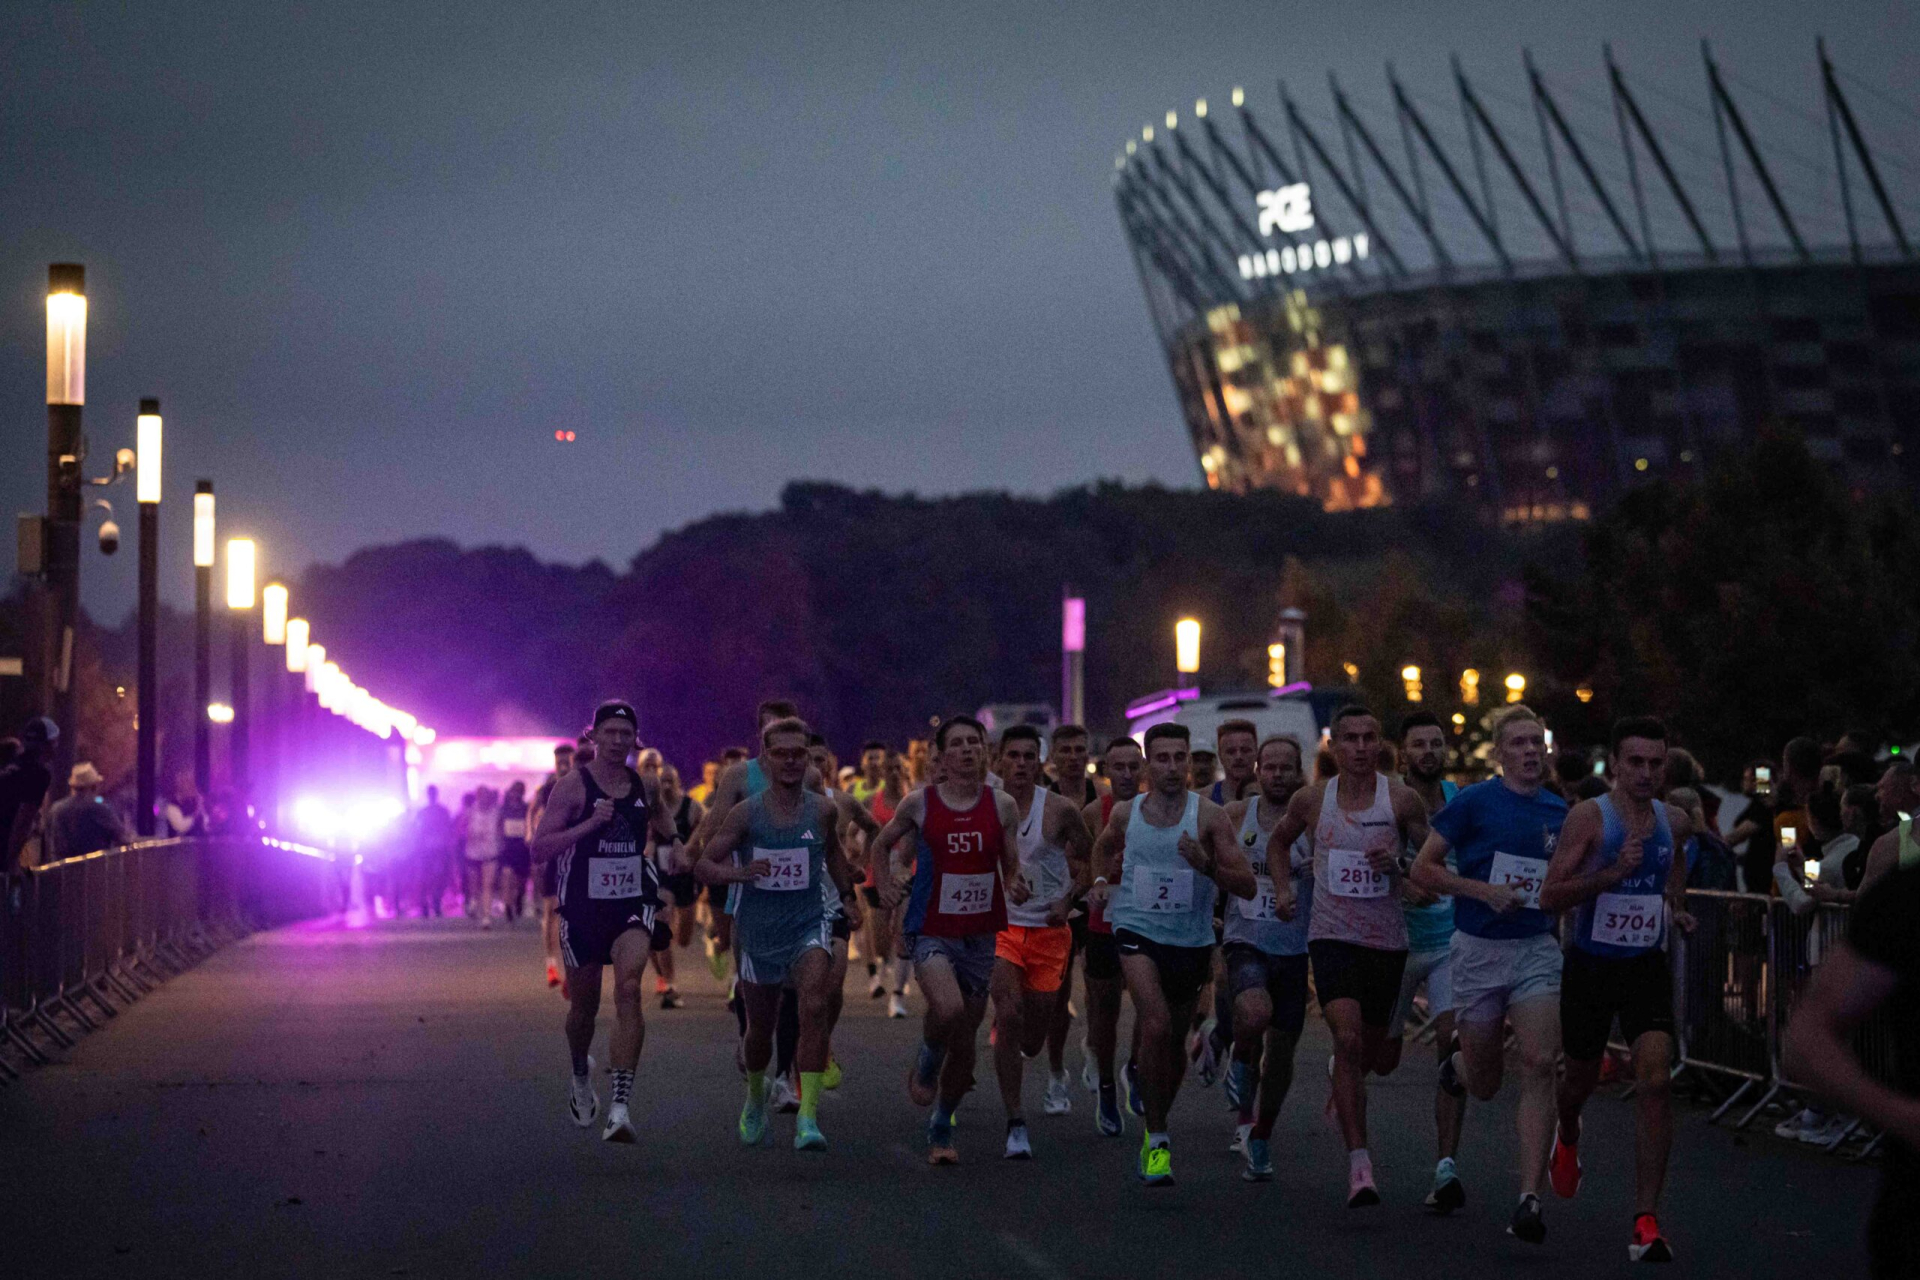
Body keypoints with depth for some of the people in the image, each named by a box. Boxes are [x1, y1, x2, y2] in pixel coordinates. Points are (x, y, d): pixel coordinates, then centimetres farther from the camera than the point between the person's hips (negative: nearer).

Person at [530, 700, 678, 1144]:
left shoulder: (646, 786, 6)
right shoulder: (573, 786, -5)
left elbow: (670, 837, 24)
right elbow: (539, 848, -11)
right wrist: (589, 824, -21)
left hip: (633, 906, 1)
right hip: (582, 908, -1)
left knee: (629, 988, -22)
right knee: (584, 1006, 12)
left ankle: (620, 1106, -26)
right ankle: (580, 1074, 46)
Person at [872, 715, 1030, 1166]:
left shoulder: (1002, 806, 2)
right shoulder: (919, 803, -2)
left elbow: (1011, 867, 10)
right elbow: (882, 844, 14)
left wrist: (1015, 888, -12)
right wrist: (886, 883, -2)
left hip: (981, 934, 3)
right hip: (931, 930, -3)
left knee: (965, 1039, 8)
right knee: (948, 1009, -29)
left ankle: (941, 1131, 26)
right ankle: (924, 1067, 4)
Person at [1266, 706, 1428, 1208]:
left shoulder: (1401, 799, -3)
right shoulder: (1311, 799, 2)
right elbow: (1278, 841, 22)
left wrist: (1400, 862, -15)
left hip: (1387, 940, 1)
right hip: (1332, 936, -1)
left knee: (1372, 1054, 13)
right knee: (1348, 1039, -20)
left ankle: (1341, 1077, 52)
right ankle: (1359, 1163, -22)